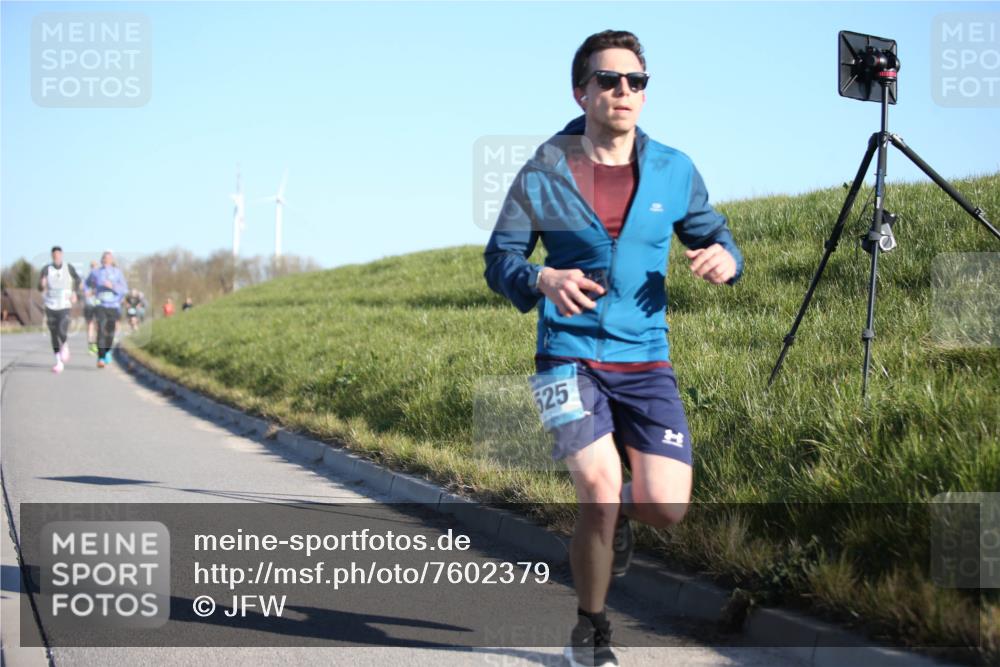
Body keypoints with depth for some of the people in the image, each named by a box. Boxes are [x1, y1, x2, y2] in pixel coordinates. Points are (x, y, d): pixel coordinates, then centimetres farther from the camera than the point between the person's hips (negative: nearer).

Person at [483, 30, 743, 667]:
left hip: (646, 360, 3)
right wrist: (544, 280, -20)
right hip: (570, 357, -2)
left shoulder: (674, 171, 3)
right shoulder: (543, 174, -2)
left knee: (666, 508, -9)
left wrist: (725, 258, -10)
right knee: (600, 494, -17)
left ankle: (613, 513, 31)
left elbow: (713, 235, 15)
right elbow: (500, 259, 3)